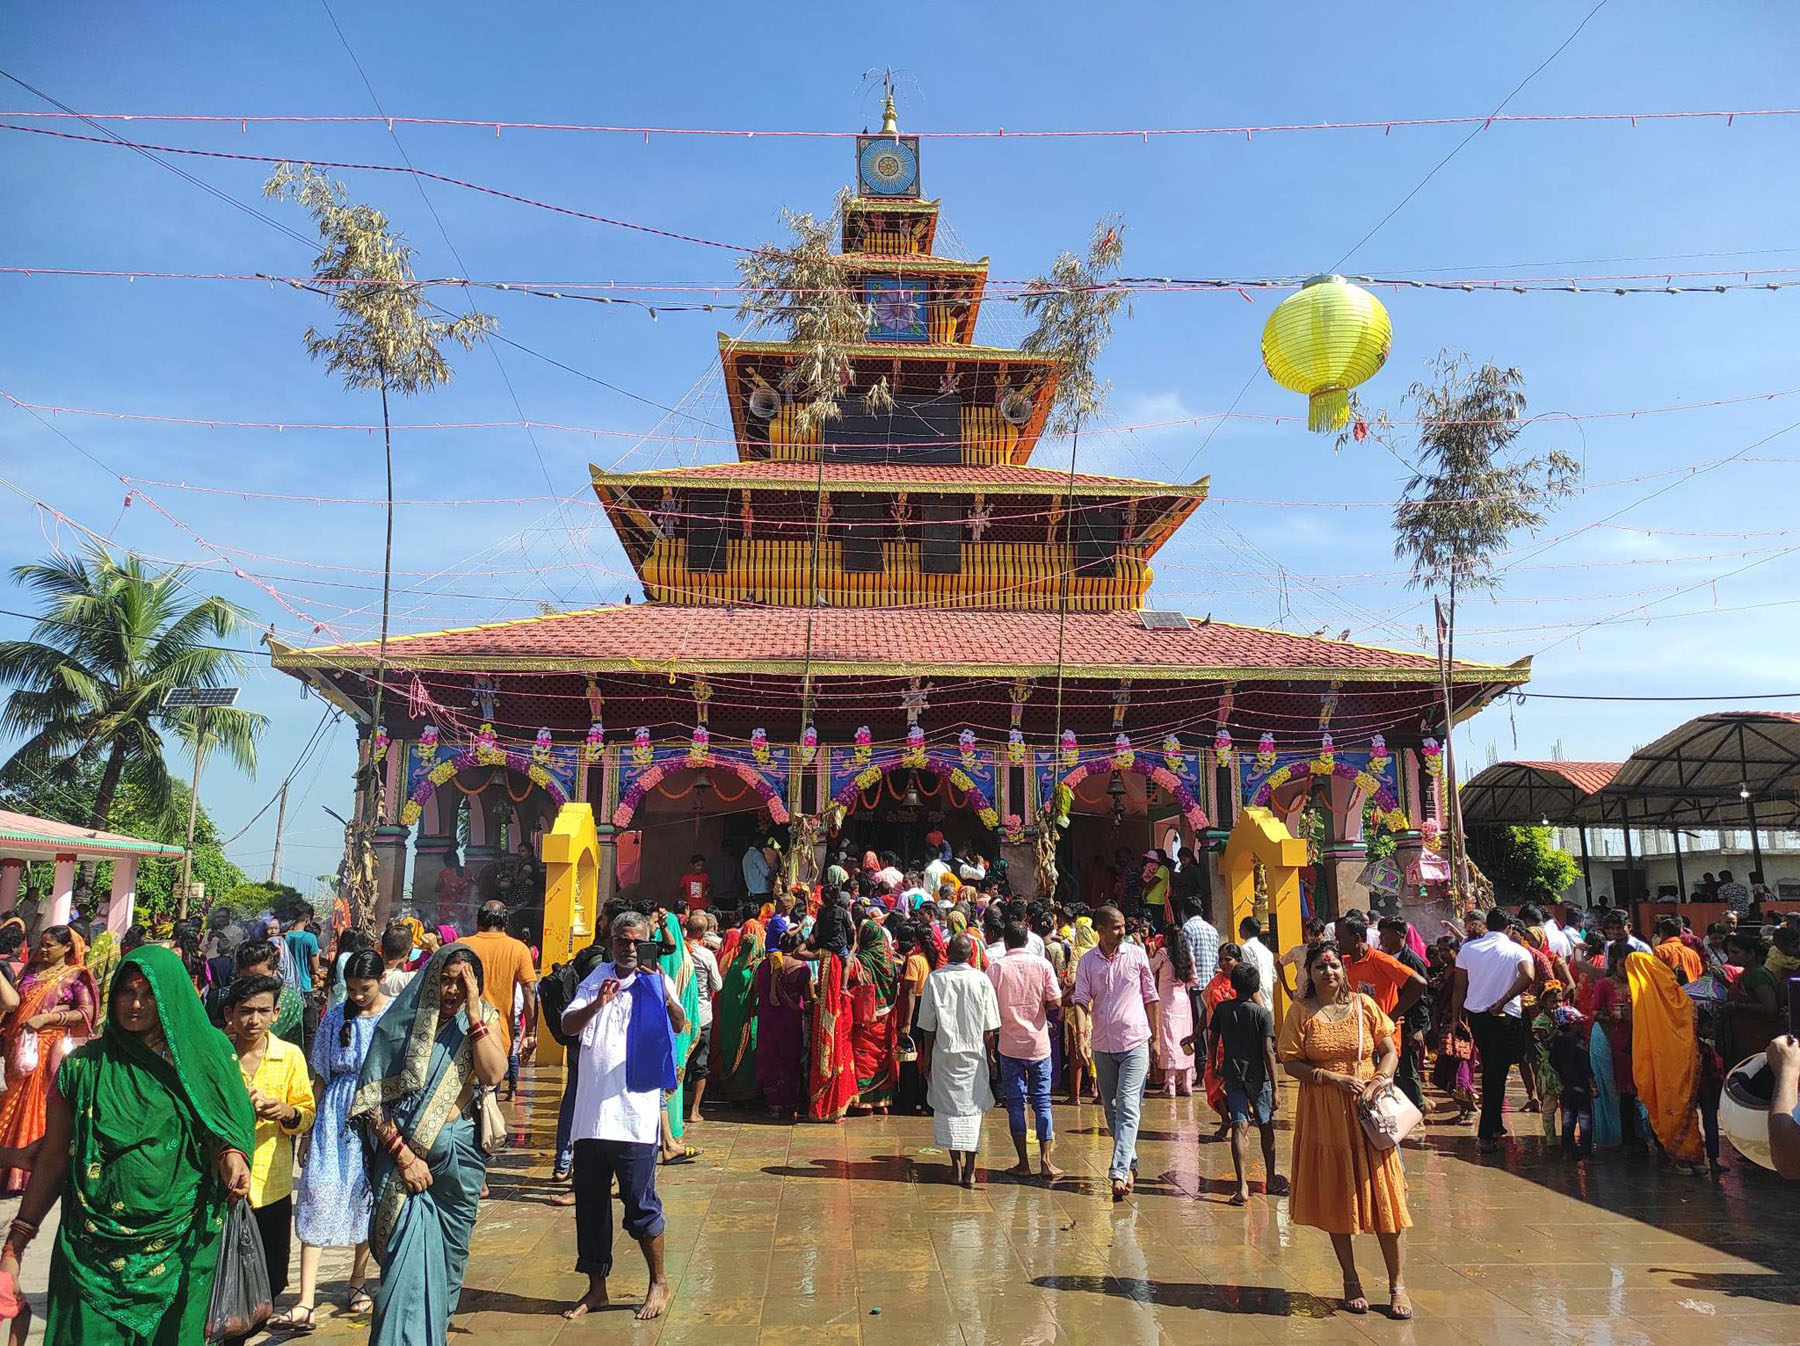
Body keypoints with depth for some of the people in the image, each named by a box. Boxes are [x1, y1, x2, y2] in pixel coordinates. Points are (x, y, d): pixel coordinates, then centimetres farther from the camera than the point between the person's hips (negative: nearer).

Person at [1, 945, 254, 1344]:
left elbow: (226, 1130, 5)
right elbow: (52, 1161, 3)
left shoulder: (203, 1057, 0)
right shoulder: (84, 1066, -1)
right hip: (95, 1248, 0)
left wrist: (231, 1153, -17)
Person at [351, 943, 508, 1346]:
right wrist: (402, 1155, -14)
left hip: (460, 1155, 3)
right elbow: (372, 1099, -8)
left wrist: (473, 1013, -18)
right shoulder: (400, 1023, -6)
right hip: (403, 1153, -2)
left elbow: (493, 1075, -16)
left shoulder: (485, 1019, 1)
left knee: (448, 1254, 14)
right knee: (409, 1256, -9)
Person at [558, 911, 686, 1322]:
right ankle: (596, 1288, 27)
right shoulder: (597, 980, 11)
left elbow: (680, 1026, -14)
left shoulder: (657, 983, 1)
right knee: (589, 1200, 12)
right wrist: (596, 1004, -21)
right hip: (591, 1111, 4)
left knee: (640, 1202, 0)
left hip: (635, 1113, -4)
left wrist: (663, 992, -33)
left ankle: (659, 1283, 19)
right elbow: (568, 1025, -2)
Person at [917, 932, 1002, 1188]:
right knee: (972, 1108, 8)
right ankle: (970, 1169, 7)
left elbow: (928, 1025, -3)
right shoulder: (981, 980, -6)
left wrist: (926, 1056, 7)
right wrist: (988, 1053, 10)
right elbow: (990, 1028, -2)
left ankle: (956, 1165, 12)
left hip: (944, 1052, 0)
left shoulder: (935, 979, -7)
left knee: (948, 1107, 10)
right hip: (974, 1052, 0)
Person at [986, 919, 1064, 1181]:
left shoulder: (996, 966, -7)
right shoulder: (1043, 964, -4)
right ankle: (1045, 1161, 6)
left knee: (1015, 1104, 7)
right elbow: (1055, 1002, -5)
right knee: (1042, 1102, 8)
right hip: (1039, 1043, 1)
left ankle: (1023, 1163, 10)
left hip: (1010, 1044, -1)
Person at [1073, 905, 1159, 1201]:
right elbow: (1081, 1001, -3)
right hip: (1103, 1044, 3)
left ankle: (1119, 1173, -14)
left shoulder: (1136, 955, -1)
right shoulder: (1087, 962, 0)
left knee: (1128, 1108, -11)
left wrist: (1155, 1038, 4)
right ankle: (1130, 1164, 27)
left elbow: (1151, 998, 5)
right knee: (1112, 1109, 12)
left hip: (1135, 1043, -3)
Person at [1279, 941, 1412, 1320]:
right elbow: (1291, 1062, -5)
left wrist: (1377, 1083, -12)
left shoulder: (1363, 1005, 3)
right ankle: (1351, 1281, 22)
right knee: (1335, 1198, 7)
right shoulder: (1301, 1011, -2)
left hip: (1369, 1112, 1)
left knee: (1383, 1193, -1)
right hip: (1323, 1115, 0)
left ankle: (1397, 1285, 11)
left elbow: (1390, 1052, 5)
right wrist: (1334, 1078, -16)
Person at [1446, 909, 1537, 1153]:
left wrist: (1455, 1018, 8)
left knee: (1489, 1070, 21)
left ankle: (1495, 1125, 30)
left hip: (1476, 1016, 3)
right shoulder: (1517, 951, -5)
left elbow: (1459, 986, 1)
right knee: (1497, 1075, 0)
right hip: (1506, 1017, -3)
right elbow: (1528, 976, -25)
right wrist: (1502, 1002, -18)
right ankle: (1486, 1135, -1)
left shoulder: (1468, 948, 2)